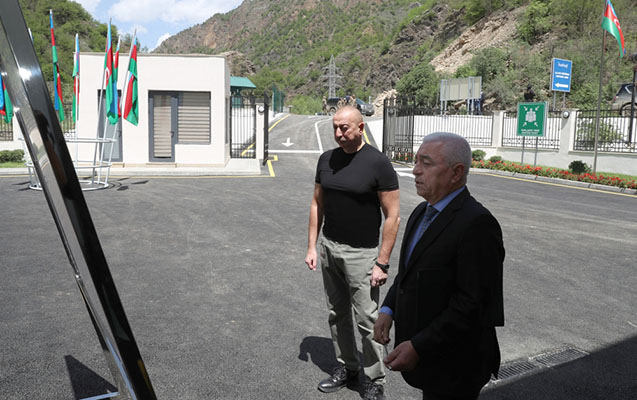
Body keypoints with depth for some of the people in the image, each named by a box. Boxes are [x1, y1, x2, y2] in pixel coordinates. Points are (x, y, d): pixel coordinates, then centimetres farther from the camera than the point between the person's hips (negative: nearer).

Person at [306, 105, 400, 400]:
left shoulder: (378, 163, -13)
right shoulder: (326, 159, 4)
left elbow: (392, 216, -12)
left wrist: (382, 263, -14)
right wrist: (312, 247, 7)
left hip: (360, 253, -5)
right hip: (329, 247, 6)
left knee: (367, 320, 2)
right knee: (337, 314, 16)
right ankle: (347, 368, 34)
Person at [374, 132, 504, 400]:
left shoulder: (476, 224, -22)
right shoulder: (422, 212, 7)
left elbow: (473, 303, -24)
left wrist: (418, 347, -21)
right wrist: (388, 309, -1)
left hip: (452, 367, -8)